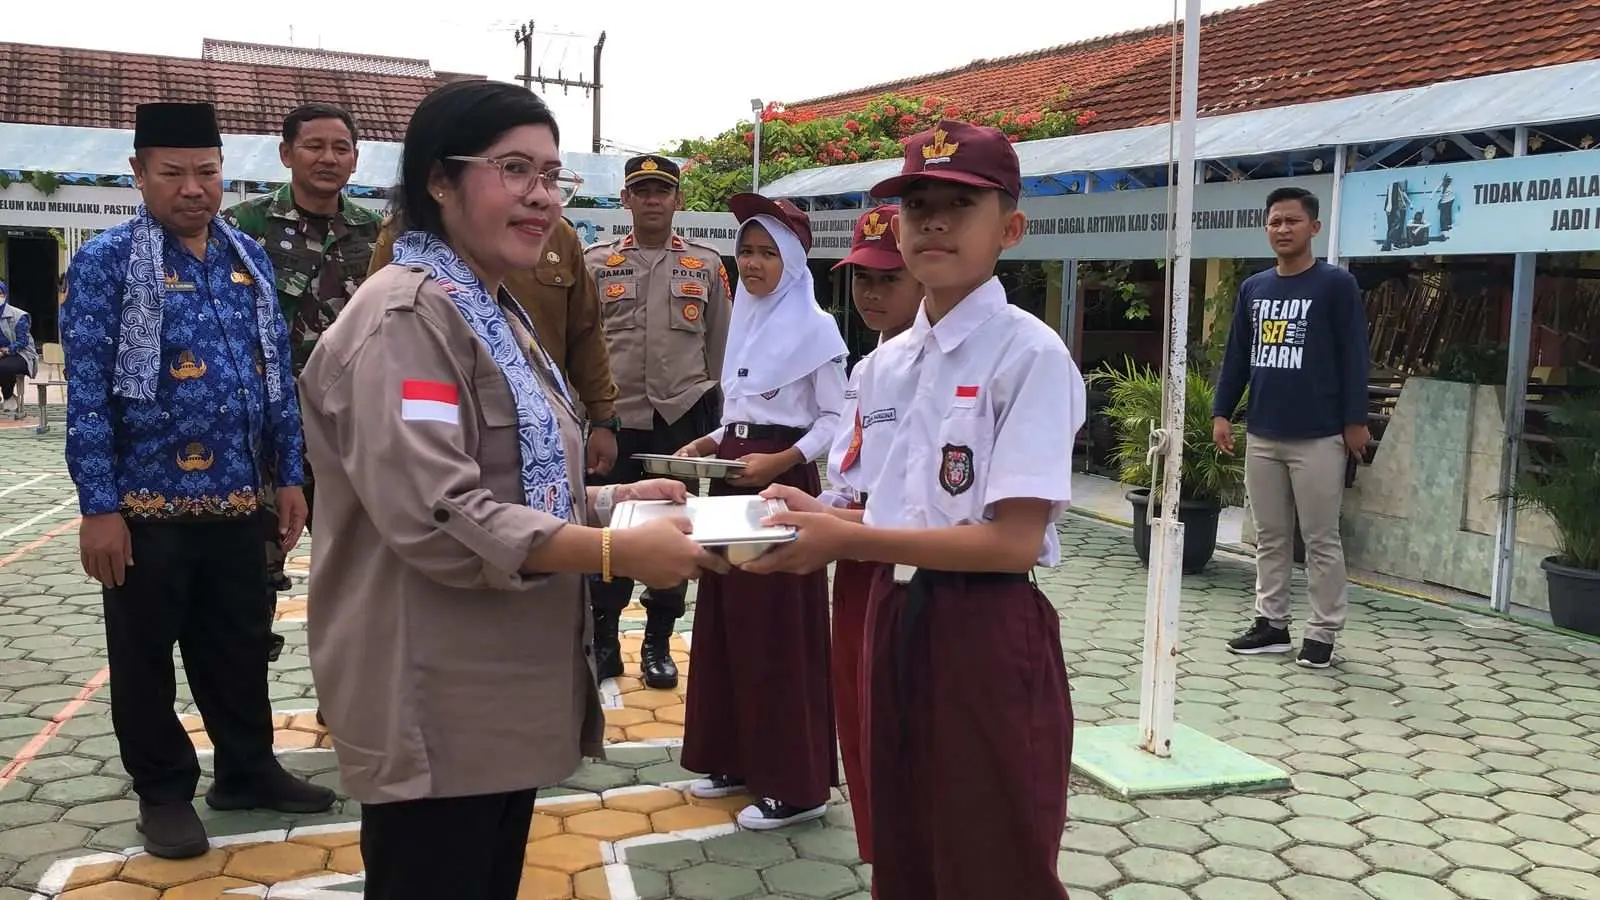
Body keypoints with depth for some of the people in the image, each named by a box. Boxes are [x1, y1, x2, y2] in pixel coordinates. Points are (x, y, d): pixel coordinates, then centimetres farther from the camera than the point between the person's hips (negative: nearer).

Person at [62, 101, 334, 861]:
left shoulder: (249, 258, 8)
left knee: (241, 648, 16)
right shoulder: (106, 262, -8)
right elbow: (87, 393, -11)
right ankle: (164, 793, 25)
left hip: (237, 499, 5)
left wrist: (289, 475, 9)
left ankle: (248, 771, 32)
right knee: (146, 659, 10)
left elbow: (277, 373, 12)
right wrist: (98, 507, -15)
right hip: (148, 504, -4)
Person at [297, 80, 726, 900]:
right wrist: (617, 551, -26)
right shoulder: (406, 316, -17)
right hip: (436, 709, -10)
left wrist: (614, 501, 5)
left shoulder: (493, 313, 16)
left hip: (501, 693, 10)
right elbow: (432, 517, -26)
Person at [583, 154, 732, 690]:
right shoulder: (597, 264, 6)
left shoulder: (706, 265, 7)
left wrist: (714, 419, 7)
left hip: (681, 416, 0)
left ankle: (658, 644, 18)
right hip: (614, 418, 0)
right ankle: (603, 641, 18)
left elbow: (719, 347, 10)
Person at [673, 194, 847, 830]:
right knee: (729, 623, 12)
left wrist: (782, 460, -22)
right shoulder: (745, 321, 14)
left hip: (782, 484, -8)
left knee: (781, 632, -4)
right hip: (732, 479, 8)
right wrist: (709, 442, 5)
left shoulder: (815, 328, -9)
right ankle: (738, 758, 24)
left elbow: (835, 418, -10)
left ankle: (796, 783, 5)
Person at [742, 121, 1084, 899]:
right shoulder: (883, 365, 8)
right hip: (896, 623, 7)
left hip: (989, 639, -7)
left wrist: (846, 539, -21)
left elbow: (1013, 541, -20)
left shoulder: (1029, 355, -13)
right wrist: (821, 517, -5)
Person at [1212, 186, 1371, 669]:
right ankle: (1271, 623, 20)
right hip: (1262, 436, 5)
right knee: (1270, 537, 11)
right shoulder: (1253, 288, 11)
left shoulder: (1336, 284, -3)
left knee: (1321, 541, 1)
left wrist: (1355, 420, -9)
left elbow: (1354, 356, -6)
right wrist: (1222, 412, 7)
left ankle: (1322, 634, 9)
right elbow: (1236, 355, 14)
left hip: (1318, 438, -5)